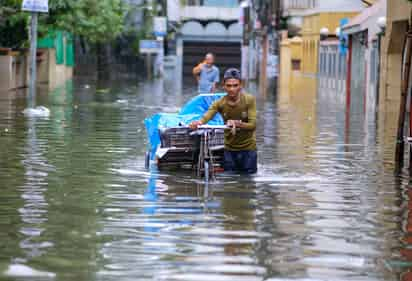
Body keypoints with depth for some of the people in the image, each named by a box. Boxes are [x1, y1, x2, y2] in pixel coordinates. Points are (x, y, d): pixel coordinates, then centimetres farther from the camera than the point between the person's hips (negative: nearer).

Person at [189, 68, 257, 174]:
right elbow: (206, 117, -24)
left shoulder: (249, 100, -13)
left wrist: (238, 123, -38)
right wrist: (198, 122, -48)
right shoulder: (220, 103, -8)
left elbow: (252, 125, -18)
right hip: (229, 149, 2)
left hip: (248, 148, -2)